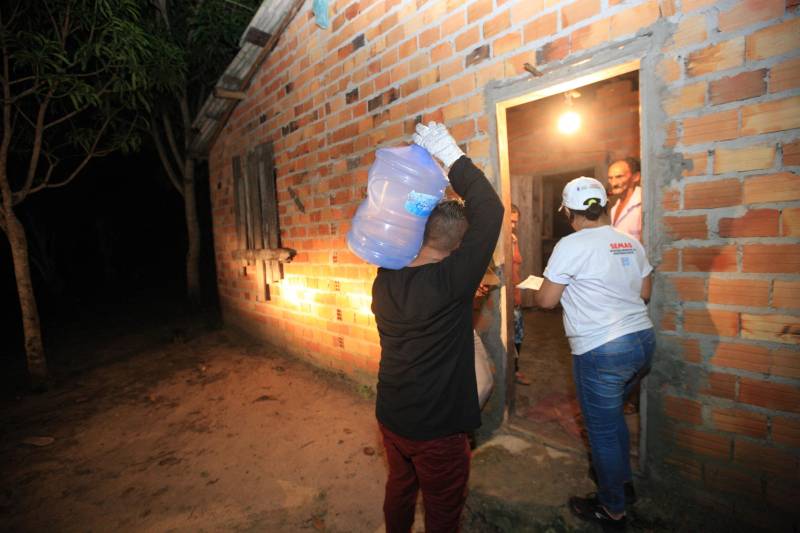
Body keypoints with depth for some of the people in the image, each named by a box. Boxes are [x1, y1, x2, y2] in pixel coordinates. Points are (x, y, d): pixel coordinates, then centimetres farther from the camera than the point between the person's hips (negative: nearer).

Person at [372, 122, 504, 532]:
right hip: (436, 428, -6)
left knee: (400, 488, 29)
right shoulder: (451, 282, -26)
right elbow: (490, 211, -25)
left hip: (390, 415, 6)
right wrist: (451, 154, -17)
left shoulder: (385, 280, -9)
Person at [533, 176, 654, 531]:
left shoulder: (571, 246, -15)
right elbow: (644, 293, 13)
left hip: (602, 351, -8)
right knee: (611, 414, 27)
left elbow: (546, 300, -11)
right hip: (643, 341, 8)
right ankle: (624, 482, 45)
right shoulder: (630, 242, 6)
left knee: (602, 429, 11)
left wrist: (537, 292, 10)